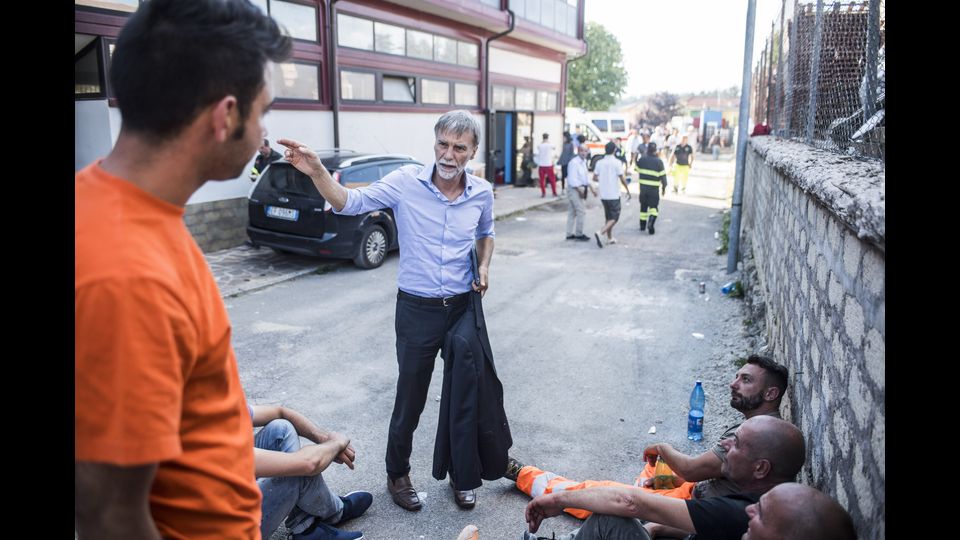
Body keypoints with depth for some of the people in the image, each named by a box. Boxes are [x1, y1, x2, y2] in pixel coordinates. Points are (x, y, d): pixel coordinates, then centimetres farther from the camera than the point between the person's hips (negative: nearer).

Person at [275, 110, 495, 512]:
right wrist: (317, 172, -31)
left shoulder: (482, 193, -1)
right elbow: (350, 202, -15)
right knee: (410, 400, 7)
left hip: (463, 307, 3)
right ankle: (397, 475, 32)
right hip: (417, 309, -3)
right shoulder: (406, 182, -10)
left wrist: (484, 266, 2)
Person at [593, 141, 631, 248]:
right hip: (613, 194, -5)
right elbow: (622, 179, -12)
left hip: (603, 194, 5)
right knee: (614, 217, 1)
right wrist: (628, 191, 0)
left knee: (608, 217, 18)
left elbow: (595, 177, 4)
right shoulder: (617, 162, -12)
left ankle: (610, 238, 23)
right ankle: (600, 232, -19)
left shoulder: (599, 162, 1)